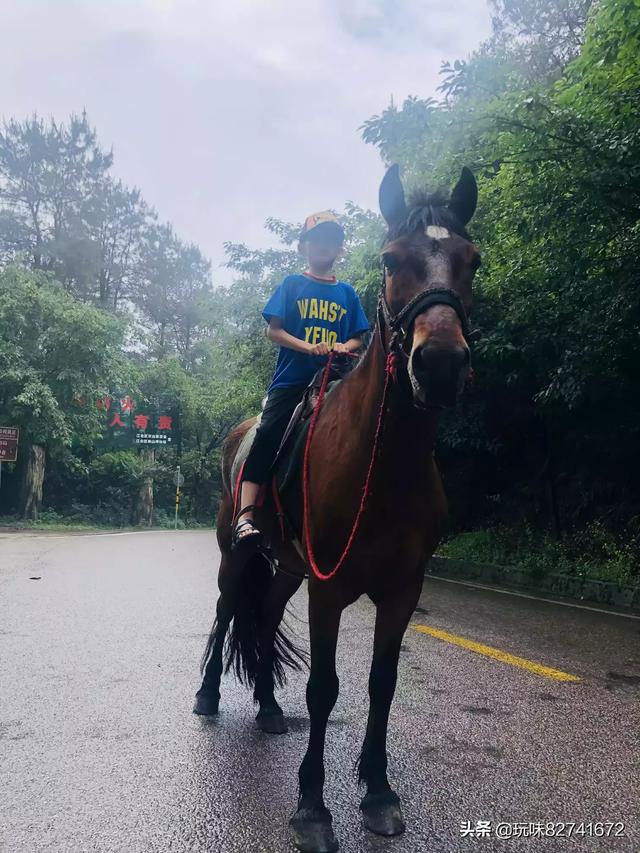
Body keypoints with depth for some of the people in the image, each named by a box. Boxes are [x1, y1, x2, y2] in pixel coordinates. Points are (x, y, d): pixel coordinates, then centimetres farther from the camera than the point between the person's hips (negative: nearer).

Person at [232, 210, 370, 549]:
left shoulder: (346, 293, 17)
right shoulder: (292, 285, 9)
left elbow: (357, 337, 16)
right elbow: (273, 330, 1)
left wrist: (345, 347, -8)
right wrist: (309, 347, -15)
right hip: (291, 380, -3)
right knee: (268, 436, -20)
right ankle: (245, 516, -24)